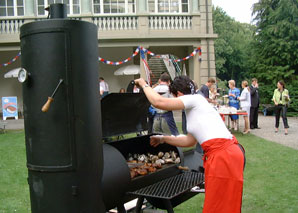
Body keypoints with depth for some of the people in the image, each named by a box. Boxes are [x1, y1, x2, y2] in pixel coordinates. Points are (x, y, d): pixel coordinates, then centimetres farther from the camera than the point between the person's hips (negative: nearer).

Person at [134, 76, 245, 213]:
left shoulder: (195, 99, -5)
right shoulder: (193, 108, 23)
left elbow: (158, 102, -14)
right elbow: (190, 141, 29)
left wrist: (144, 85, 5)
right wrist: (163, 139, 35)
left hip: (223, 156, -10)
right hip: (226, 154, 10)